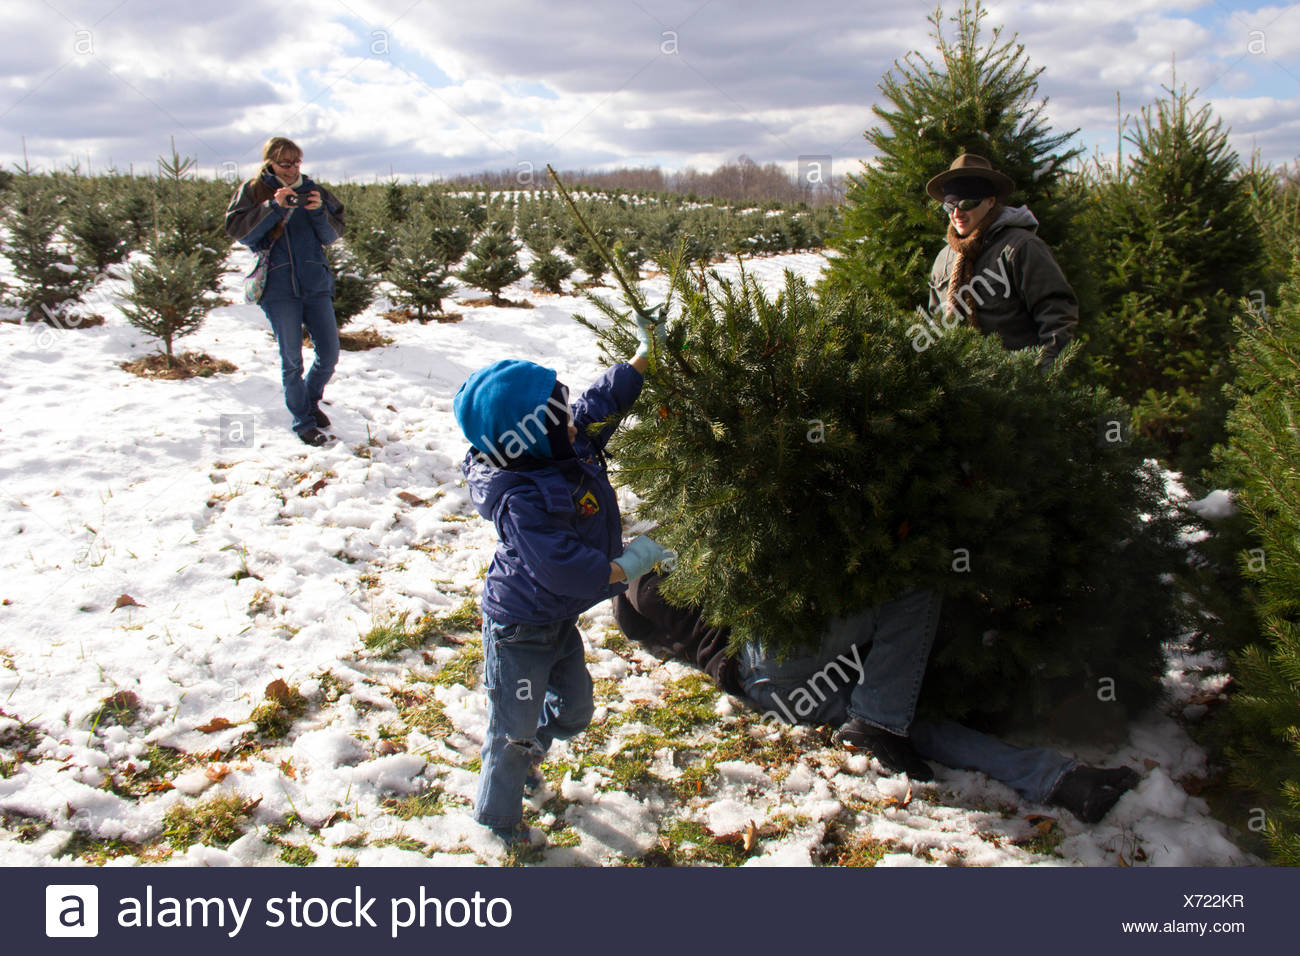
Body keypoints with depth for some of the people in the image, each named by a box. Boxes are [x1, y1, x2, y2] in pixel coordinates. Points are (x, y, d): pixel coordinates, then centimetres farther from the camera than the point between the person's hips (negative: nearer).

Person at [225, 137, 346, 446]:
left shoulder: (313, 191, 10)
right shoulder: (253, 191, 2)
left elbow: (333, 235, 5)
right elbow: (238, 229, -10)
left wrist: (319, 211, -15)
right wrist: (274, 207, -19)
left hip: (316, 284, 3)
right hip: (278, 287, -3)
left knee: (329, 354, 5)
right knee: (292, 360, 1)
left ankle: (311, 401, 32)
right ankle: (303, 421, 17)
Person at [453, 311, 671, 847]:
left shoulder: (569, 447, -8)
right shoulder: (524, 501, -34)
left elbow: (602, 402, 7)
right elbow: (563, 566, -36)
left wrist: (645, 356, 6)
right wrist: (625, 567, -26)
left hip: (559, 620, 9)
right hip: (519, 631, -9)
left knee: (573, 711, 23)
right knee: (513, 729, 9)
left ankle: (525, 754, 52)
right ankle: (499, 816, 33)